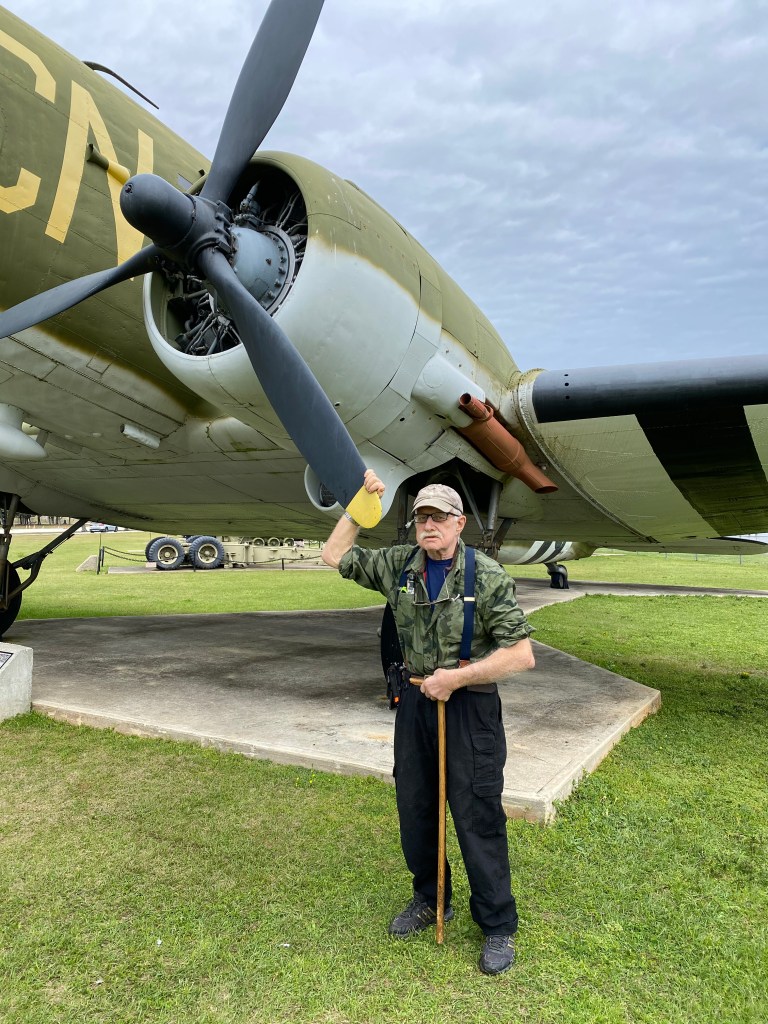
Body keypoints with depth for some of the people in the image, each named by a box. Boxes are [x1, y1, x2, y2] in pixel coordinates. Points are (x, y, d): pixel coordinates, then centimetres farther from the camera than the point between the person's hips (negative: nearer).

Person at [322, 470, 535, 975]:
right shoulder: (401, 564, 0)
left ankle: (498, 926, 25)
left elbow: (521, 655, -17)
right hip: (415, 702, 5)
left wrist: (456, 676, -20)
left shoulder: (487, 576, -15)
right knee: (414, 810, 17)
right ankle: (431, 900, 41)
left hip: (470, 706, -5)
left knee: (478, 819, 3)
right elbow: (336, 555, 8)